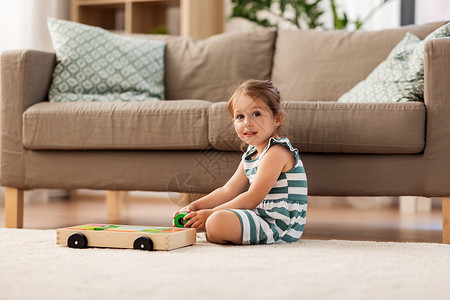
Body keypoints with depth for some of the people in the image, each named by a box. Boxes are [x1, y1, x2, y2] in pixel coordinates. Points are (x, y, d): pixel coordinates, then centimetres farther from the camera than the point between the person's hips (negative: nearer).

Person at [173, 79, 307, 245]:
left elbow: (252, 199, -21)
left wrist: (211, 213, -18)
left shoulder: (277, 152, -17)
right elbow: (228, 191, 14)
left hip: (279, 226, -10)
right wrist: (195, 206, 2)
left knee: (217, 222, -26)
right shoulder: (251, 155, 14)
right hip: (262, 217, 10)